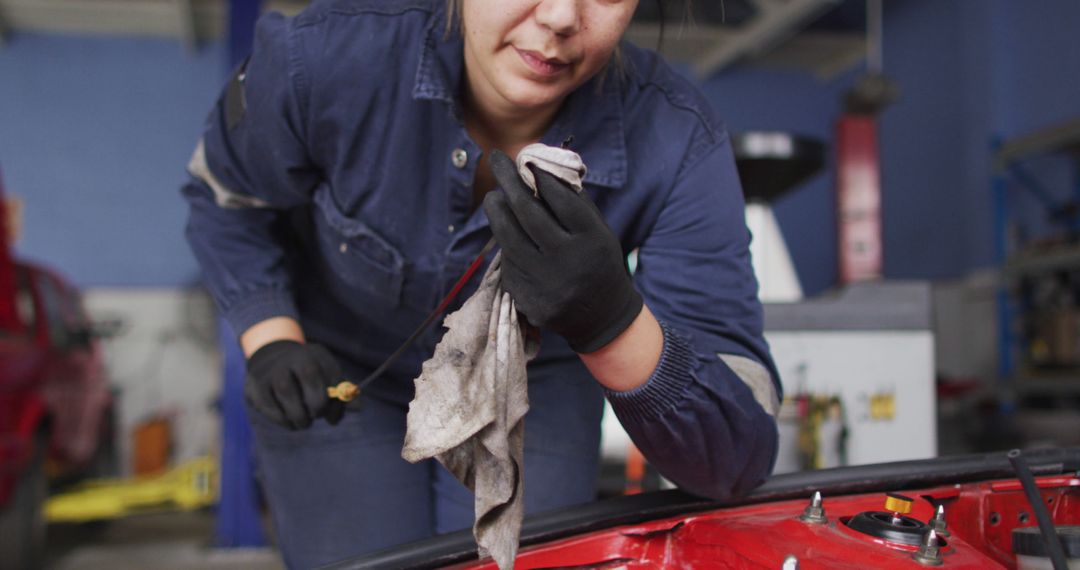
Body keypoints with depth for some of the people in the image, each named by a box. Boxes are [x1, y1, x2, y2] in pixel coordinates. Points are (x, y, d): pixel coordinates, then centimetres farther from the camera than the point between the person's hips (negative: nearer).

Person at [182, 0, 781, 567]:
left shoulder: (681, 148, -31)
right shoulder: (325, 54, -31)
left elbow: (738, 459, -34)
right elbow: (227, 197, -6)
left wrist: (612, 322, -52)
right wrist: (270, 343, -22)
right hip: (340, 373, 0)